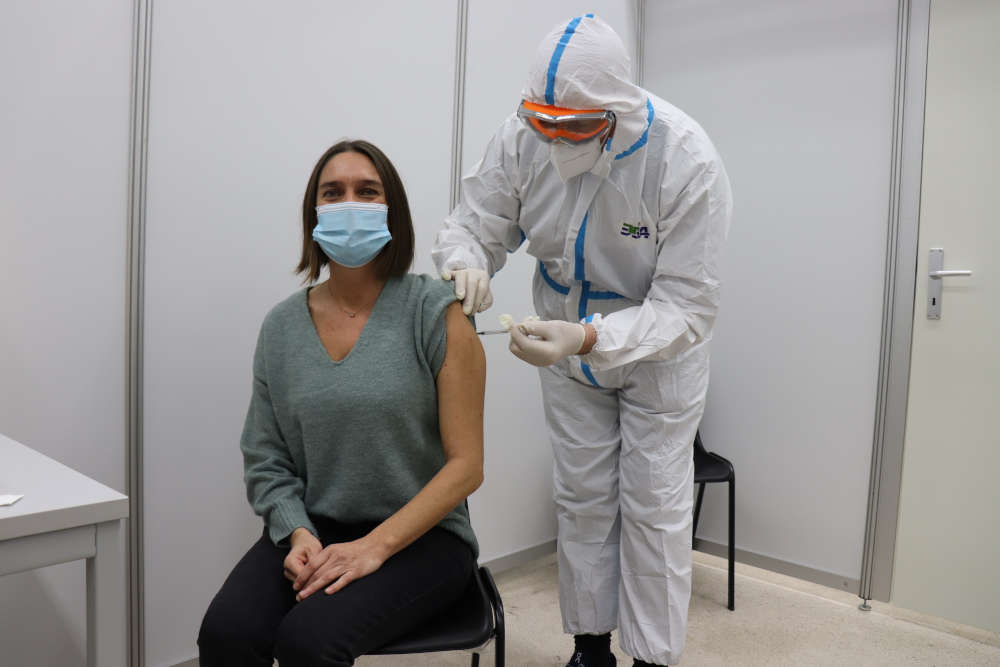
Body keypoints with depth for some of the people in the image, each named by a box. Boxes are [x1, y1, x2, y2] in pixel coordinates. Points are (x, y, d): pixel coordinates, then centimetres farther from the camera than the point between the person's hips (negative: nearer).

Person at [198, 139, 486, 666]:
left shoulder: (435, 312, -9)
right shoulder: (282, 326, 3)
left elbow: (466, 464, -10)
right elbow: (265, 460, 6)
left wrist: (377, 545, -17)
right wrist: (300, 536, -11)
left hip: (419, 537, -3)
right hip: (314, 530, 3)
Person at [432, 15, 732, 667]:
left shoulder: (688, 163, -30)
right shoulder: (523, 138, -20)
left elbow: (686, 309, -29)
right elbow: (474, 224, -10)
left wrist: (589, 338, -44)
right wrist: (467, 263, -35)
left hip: (660, 351, -3)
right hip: (567, 344, 4)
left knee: (653, 507, 4)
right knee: (581, 499, 13)